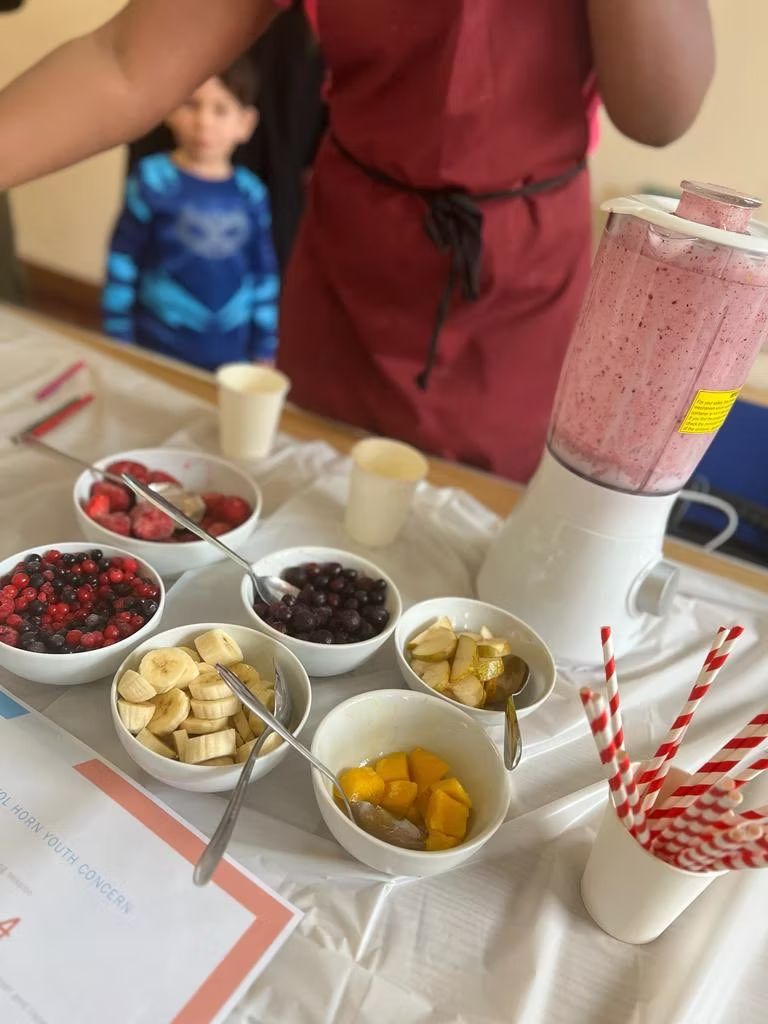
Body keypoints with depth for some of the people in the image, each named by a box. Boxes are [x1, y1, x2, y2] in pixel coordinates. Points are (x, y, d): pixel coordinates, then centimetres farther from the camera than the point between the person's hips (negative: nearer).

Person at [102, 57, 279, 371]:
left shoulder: (251, 194, 1)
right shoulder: (152, 181, -7)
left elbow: (265, 276, 7)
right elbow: (122, 265, -3)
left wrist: (265, 352, 8)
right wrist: (119, 346, -2)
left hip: (232, 359, 3)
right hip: (158, 353, -2)